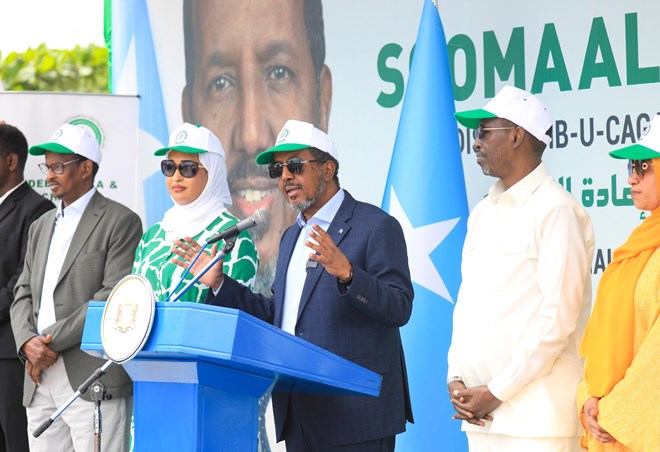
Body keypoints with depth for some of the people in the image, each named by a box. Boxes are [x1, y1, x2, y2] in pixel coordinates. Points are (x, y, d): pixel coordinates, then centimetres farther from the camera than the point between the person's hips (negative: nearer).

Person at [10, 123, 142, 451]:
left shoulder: (120, 221, -2)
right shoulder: (41, 227, 22)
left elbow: (114, 296, -11)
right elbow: (23, 294, 17)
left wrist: (53, 341, -12)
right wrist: (27, 342, -4)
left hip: (94, 379, -7)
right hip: (40, 380, 7)